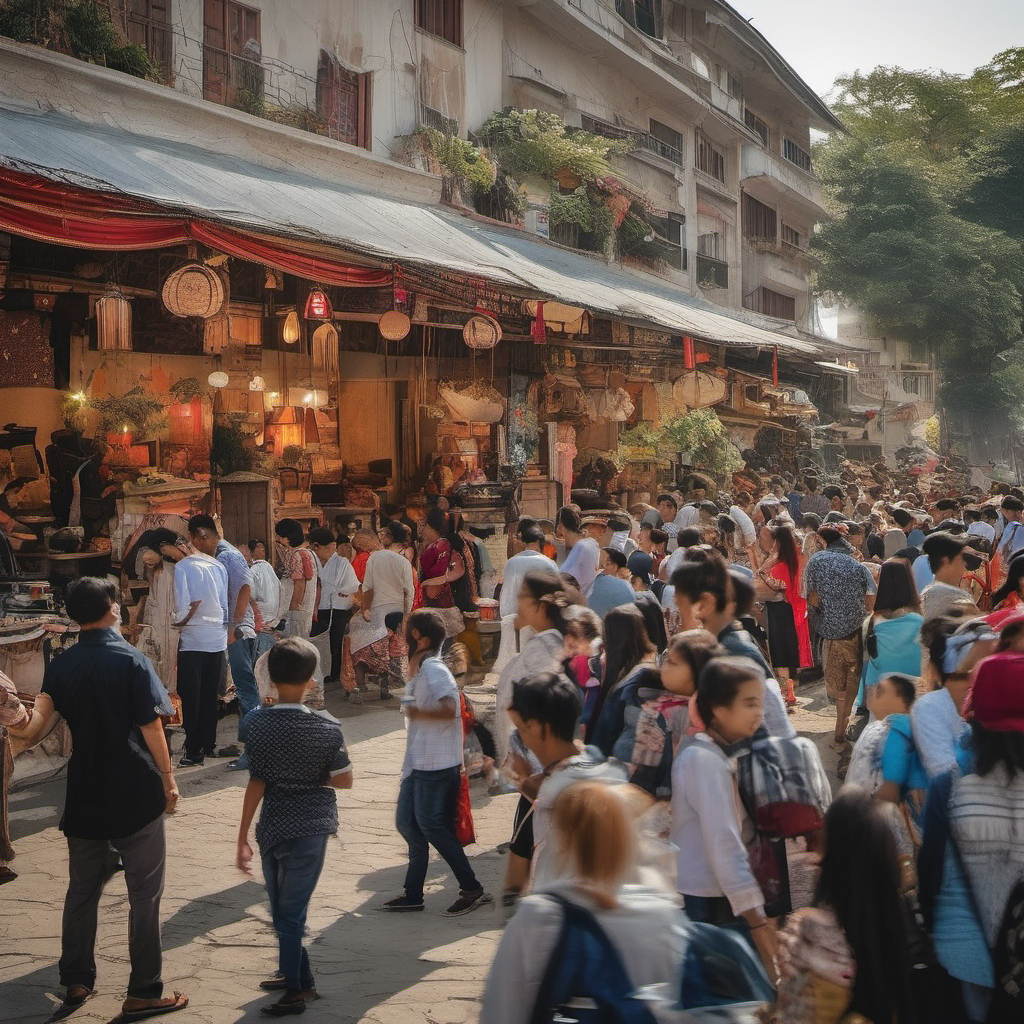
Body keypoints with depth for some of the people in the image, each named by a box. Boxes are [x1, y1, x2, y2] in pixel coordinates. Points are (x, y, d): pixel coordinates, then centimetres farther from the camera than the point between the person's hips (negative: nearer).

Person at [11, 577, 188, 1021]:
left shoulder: (61, 665, 2)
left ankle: (75, 982, 25)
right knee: (144, 893, 3)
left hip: (85, 796, 5)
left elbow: (38, 716, -14)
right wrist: (168, 779, -4)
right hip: (136, 794, -5)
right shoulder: (131, 661, -12)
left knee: (82, 889, 17)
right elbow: (151, 727, -12)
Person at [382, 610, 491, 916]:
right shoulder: (421, 670, 13)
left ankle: (472, 890, 4)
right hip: (418, 762, 11)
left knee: (433, 826, -5)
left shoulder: (433, 669, -18)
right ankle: (412, 894, 23)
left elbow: (449, 708, -30)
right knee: (407, 822, 14)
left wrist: (416, 712, -23)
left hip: (437, 765, -11)